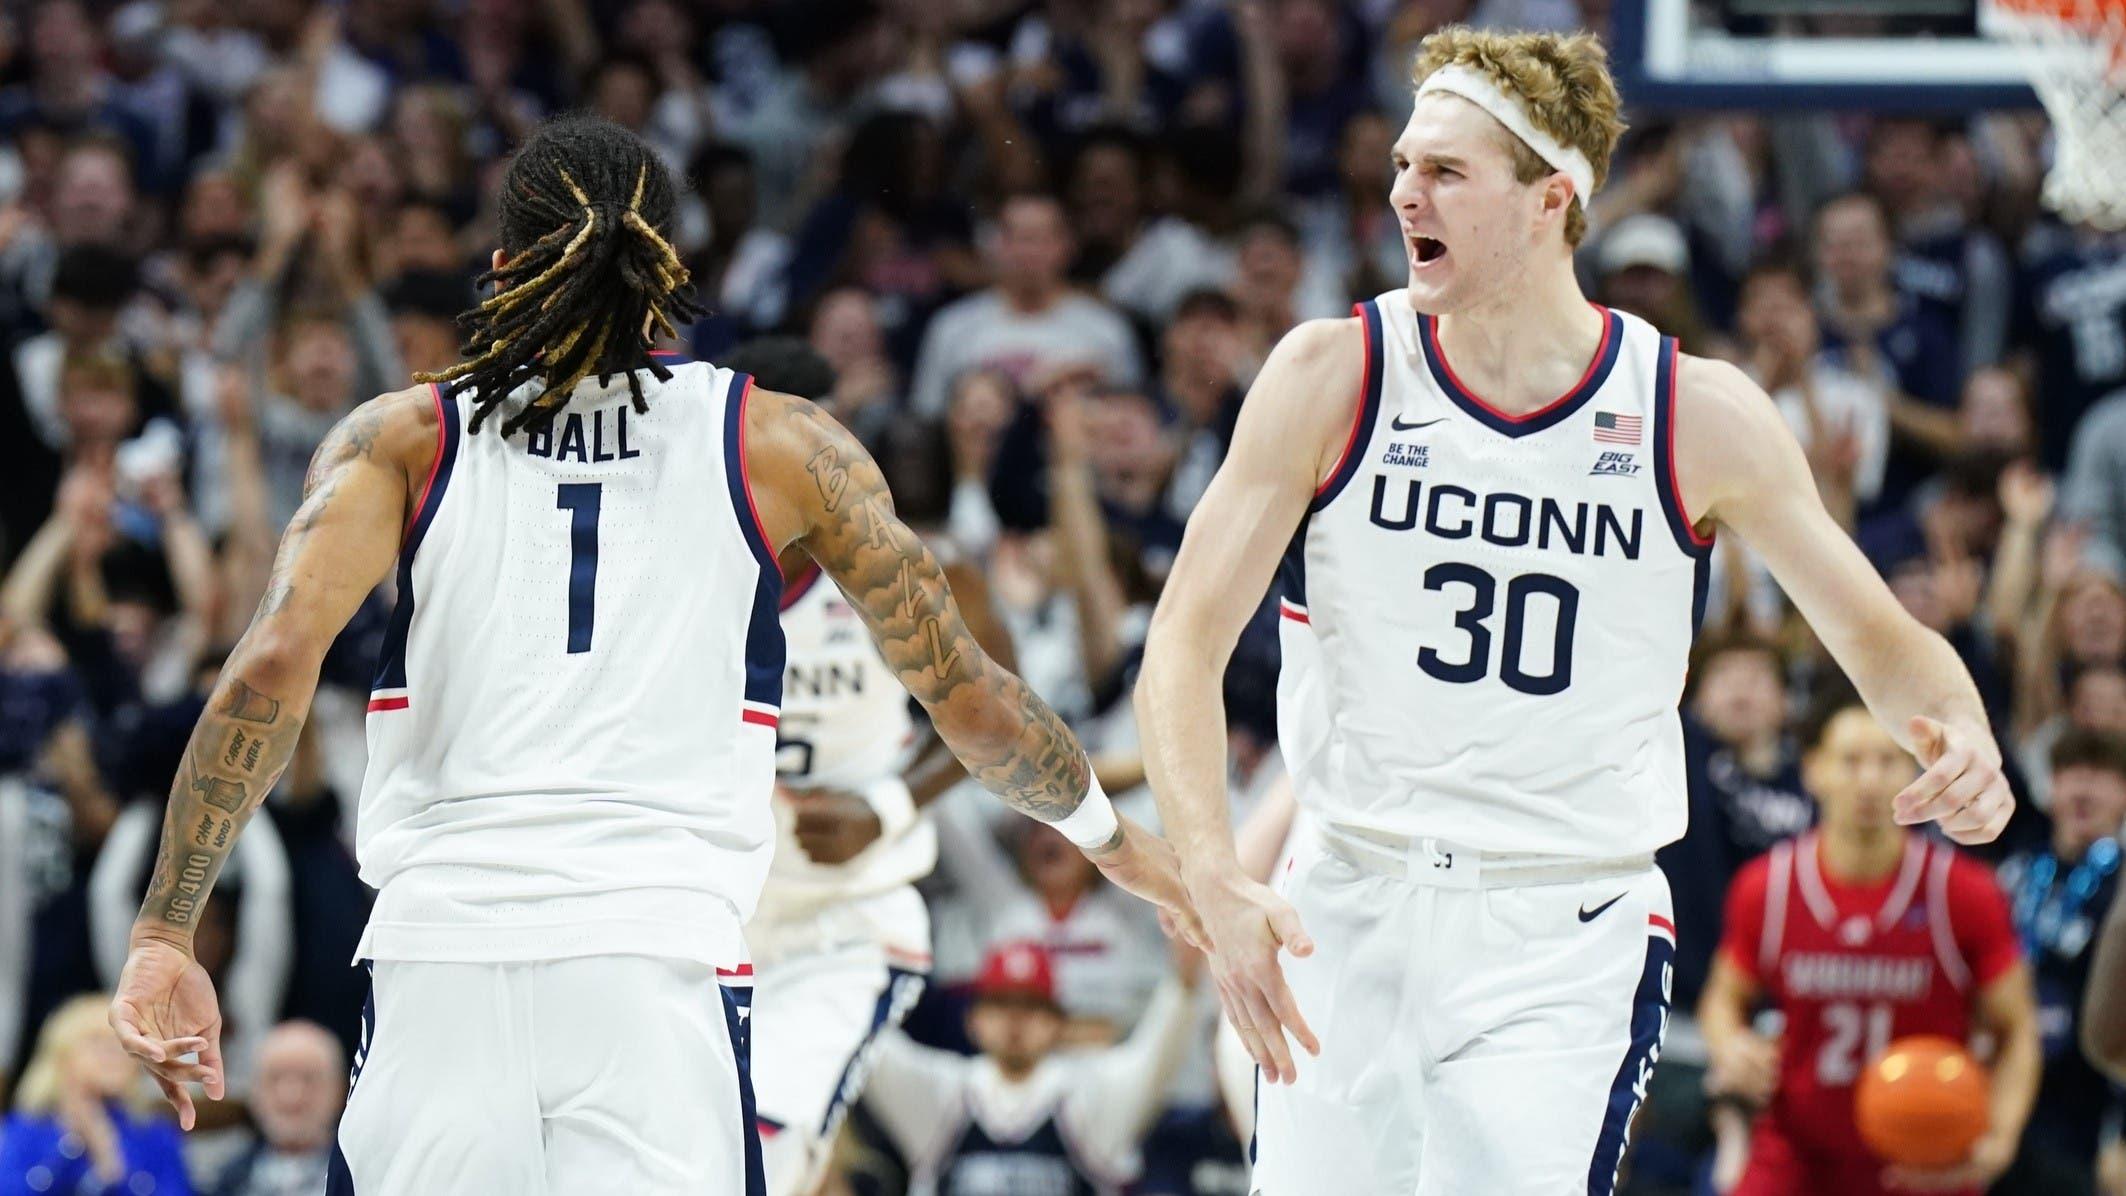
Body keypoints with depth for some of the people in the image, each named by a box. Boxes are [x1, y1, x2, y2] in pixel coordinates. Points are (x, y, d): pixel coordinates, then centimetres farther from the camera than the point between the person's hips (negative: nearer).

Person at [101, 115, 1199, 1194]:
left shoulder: (401, 439, 12)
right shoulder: (778, 444, 12)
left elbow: (272, 667, -4)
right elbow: (966, 699, 15)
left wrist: (163, 933, -1)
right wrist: (1109, 835, 34)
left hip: (438, 957, 1)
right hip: (663, 965, -1)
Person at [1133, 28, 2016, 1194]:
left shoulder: (1699, 415, -3)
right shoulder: (1332, 377, -4)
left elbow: (1879, 637, 6)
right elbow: (1183, 649, -7)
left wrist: (1959, 739, -18)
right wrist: (1218, 890, -23)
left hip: (1568, 939, -1)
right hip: (1348, 912, 2)